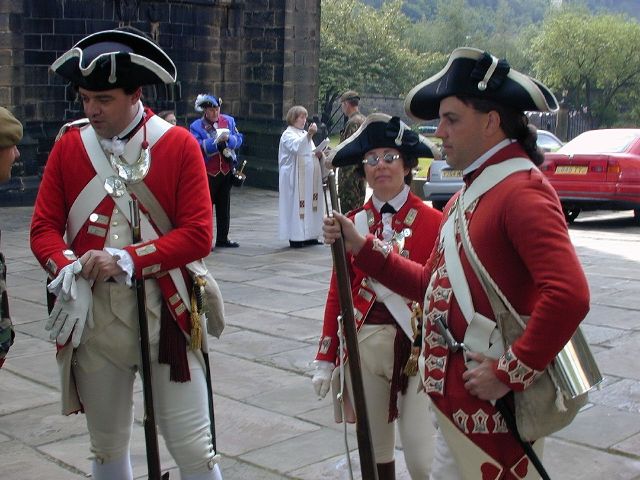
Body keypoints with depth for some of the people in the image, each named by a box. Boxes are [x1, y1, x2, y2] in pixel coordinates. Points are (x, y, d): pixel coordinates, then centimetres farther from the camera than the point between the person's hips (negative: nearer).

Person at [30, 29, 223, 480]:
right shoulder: (69, 144, 2)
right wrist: (68, 270, -18)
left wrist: (127, 260, -20)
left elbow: (198, 235, -11)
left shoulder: (180, 145, -7)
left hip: (164, 312, -3)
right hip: (92, 318, 3)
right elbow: (44, 226, 2)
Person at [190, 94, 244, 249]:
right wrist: (217, 140, -25)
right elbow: (199, 147, -18)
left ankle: (222, 238, 22)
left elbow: (239, 139, 2)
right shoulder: (196, 126, -7)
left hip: (226, 171, 4)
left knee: (224, 206, 12)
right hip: (207, 173, -4)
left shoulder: (228, 120, 5)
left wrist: (228, 139, -18)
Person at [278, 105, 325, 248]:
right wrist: (309, 135, -37)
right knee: (296, 205, -8)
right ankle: (295, 237, -5)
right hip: (295, 178, -8)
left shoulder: (305, 134, 21)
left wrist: (318, 155, 1)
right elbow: (296, 147, -26)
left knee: (310, 205, 7)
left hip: (309, 178, 8)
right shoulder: (288, 134, -5)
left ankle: (309, 236, 12)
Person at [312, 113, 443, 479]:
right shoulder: (352, 223, 6)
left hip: (416, 348, -3)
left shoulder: (433, 221, -4)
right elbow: (338, 292, 9)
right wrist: (326, 359, 8)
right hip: (364, 347, 3)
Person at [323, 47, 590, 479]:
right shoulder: (471, 192, 13)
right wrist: (360, 246, 11)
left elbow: (570, 295, -30)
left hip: (495, 407, -9)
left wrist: (510, 373, -23)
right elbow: (432, 284, 17)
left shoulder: (522, 190, -19)